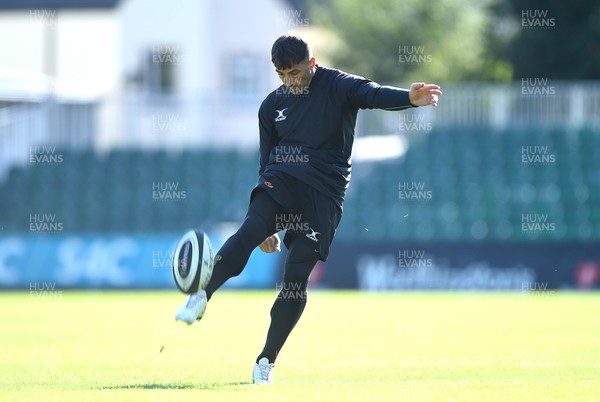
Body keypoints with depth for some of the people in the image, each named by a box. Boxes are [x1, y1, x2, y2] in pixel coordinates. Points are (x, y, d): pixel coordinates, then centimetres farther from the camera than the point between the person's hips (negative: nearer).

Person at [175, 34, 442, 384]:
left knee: (297, 278, -6)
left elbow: (374, 94, -21)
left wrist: (410, 98, -44)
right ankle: (202, 297, -36)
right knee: (252, 229, -30)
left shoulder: (336, 86, -1)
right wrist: (266, 226, 20)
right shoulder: (272, 105, 13)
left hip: (324, 192, -3)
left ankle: (267, 361, 6)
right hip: (281, 181, 3)